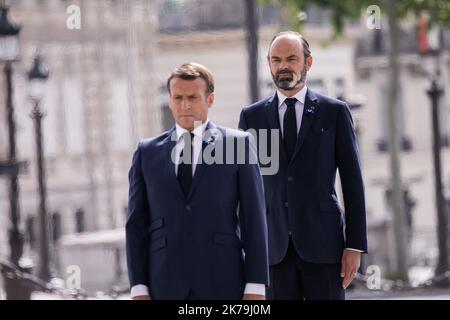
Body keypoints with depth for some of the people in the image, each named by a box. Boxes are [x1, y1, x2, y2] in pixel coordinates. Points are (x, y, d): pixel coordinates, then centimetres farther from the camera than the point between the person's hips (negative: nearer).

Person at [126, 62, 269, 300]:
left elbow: (254, 219, 2)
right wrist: (139, 289, 1)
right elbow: (137, 224, 10)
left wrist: (256, 287, -5)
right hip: (166, 288, 1)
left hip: (222, 285, -1)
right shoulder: (147, 153, 12)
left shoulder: (238, 144, 6)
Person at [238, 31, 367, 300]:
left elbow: (353, 182, 3)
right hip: (273, 248, 2)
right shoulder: (252, 116, 10)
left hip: (322, 245, -2)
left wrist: (355, 246, -3)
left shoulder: (334, 112, 5)